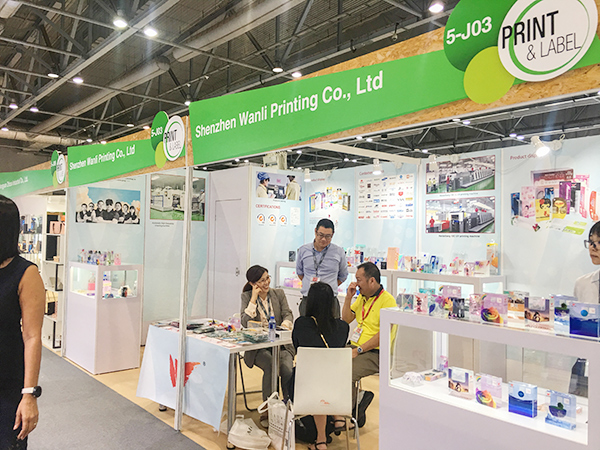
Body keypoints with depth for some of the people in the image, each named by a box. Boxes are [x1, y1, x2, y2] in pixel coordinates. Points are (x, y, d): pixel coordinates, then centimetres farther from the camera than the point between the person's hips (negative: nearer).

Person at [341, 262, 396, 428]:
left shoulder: (387, 300, -12)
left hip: (375, 353, -8)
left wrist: (358, 350, -18)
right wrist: (348, 297, 5)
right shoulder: (362, 297, 15)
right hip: (355, 347, 8)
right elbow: (346, 320, 17)